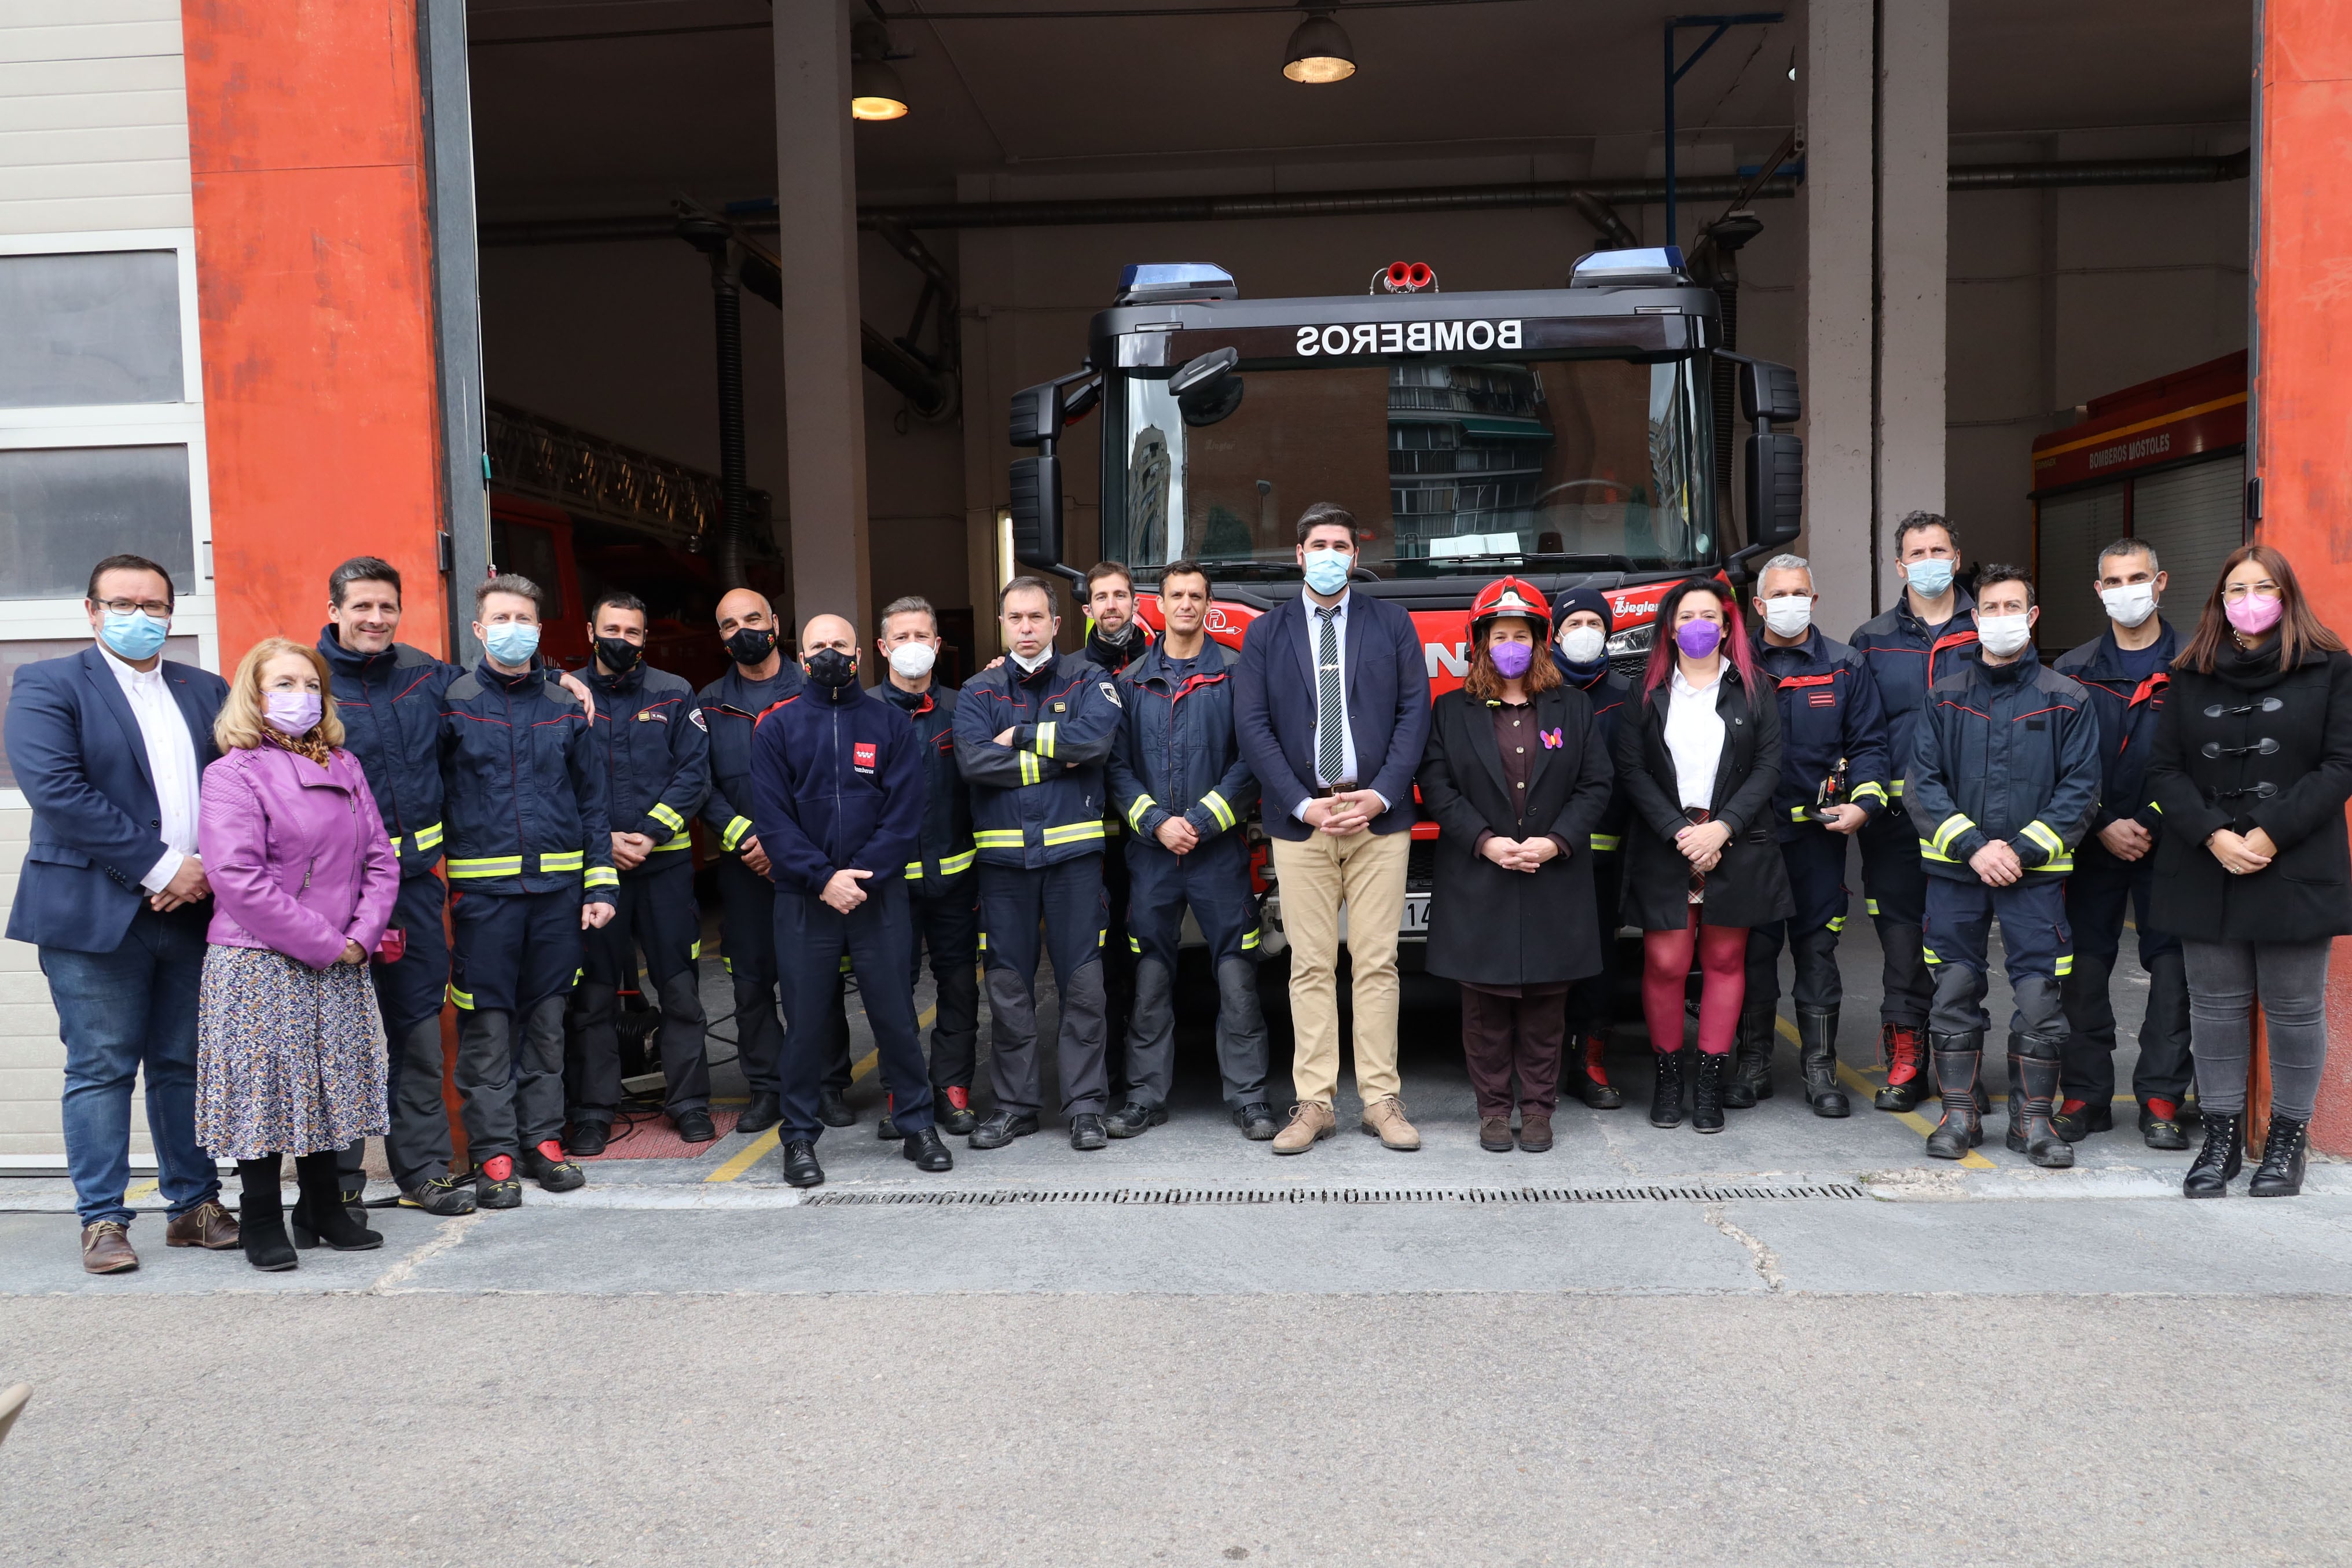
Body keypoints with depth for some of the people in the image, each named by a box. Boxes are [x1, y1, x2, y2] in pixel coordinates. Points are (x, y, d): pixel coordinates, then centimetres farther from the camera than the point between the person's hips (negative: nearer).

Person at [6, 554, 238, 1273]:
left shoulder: (207, 691, 14)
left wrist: (207, 869, -9)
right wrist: (159, 866, -15)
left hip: (193, 911, 4)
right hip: (96, 912, -4)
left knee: (186, 1067, 10)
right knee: (100, 1070, 1)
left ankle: (195, 1206, 19)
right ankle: (103, 1221, 11)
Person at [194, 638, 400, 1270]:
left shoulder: (345, 768, 11)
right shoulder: (232, 774, -7)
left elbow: (380, 860, 9)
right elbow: (239, 878, -16)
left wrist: (361, 934, -6)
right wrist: (323, 942, -16)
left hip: (340, 965, 6)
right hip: (261, 965, -5)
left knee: (332, 1083, 11)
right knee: (265, 1084, 1)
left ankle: (323, 1210, 24)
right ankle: (263, 1224, 14)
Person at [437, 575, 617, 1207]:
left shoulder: (566, 708, 10)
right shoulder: (451, 704, 2)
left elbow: (592, 799, 11)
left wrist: (601, 883, 5)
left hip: (558, 885, 3)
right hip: (482, 888, -3)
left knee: (547, 1018, 10)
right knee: (487, 1024, 0)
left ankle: (543, 1139, 20)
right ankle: (494, 1154, 9)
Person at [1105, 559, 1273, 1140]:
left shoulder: (1236, 673, 3)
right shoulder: (1132, 680, 9)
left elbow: (1250, 761, -3)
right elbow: (1117, 766, 5)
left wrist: (1201, 821, -10)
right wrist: (1157, 822, -8)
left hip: (1220, 849, -2)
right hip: (1150, 852, 2)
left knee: (1236, 976, -1)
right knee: (1150, 978, 7)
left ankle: (1248, 1098, 8)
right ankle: (1146, 1097, 16)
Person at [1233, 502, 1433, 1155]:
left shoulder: (1391, 624, 10)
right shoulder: (1265, 632, 8)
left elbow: (1414, 711, 3)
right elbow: (1252, 725, 1)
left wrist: (1383, 794, -9)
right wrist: (1303, 804, -9)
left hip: (1378, 815, 0)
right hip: (1301, 817, 0)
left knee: (1377, 962, 2)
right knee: (1311, 966, 2)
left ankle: (1382, 1100, 10)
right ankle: (1314, 1103, 9)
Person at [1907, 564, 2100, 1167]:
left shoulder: (2066, 700, 4)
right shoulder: (1944, 697, 7)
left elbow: (2080, 789, -1)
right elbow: (1923, 784, 1)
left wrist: (2022, 850, -11)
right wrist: (1973, 846, -11)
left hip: (2036, 871, -1)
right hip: (1954, 869, 1)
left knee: (2039, 996, -1)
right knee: (1954, 992, 6)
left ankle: (2032, 1117, 14)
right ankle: (1959, 1112, 18)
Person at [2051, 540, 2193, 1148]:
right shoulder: (2074, 671, 7)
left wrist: (2151, 824, -11)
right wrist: (2104, 826, -6)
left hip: (2168, 842, -1)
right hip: (2095, 843, 1)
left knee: (2173, 969, 0)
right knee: (2083, 970, 2)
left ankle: (2161, 1098, 10)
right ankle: (2084, 1094, 13)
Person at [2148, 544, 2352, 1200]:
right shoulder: (2192, 674, 9)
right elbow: (2165, 769, 3)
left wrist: (2270, 834, -15)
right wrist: (2215, 836, -12)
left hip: (2295, 869, -2)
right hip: (2205, 870, 2)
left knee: (2294, 1009, 5)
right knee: (2215, 1008, 8)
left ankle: (2288, 1139, 18)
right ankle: (2221, 1137, 18)